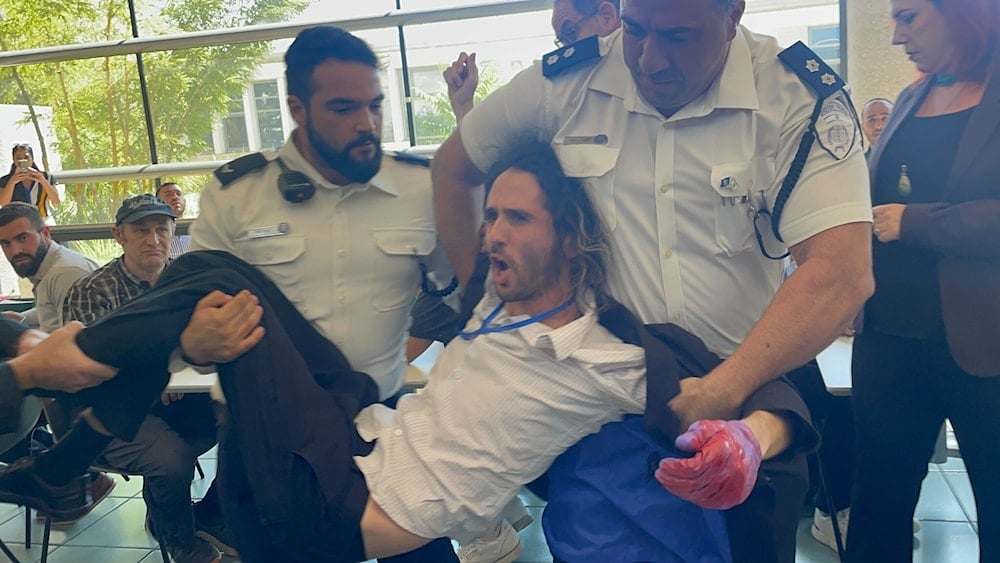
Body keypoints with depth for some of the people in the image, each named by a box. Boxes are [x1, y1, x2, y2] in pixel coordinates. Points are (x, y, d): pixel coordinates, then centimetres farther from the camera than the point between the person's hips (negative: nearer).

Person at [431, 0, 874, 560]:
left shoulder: (799, 96, -15)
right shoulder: (565, 83, -8)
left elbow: (843, 271, -25)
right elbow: (452, 168, 6)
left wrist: (725, 388, -35)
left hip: (753, 390, -1)